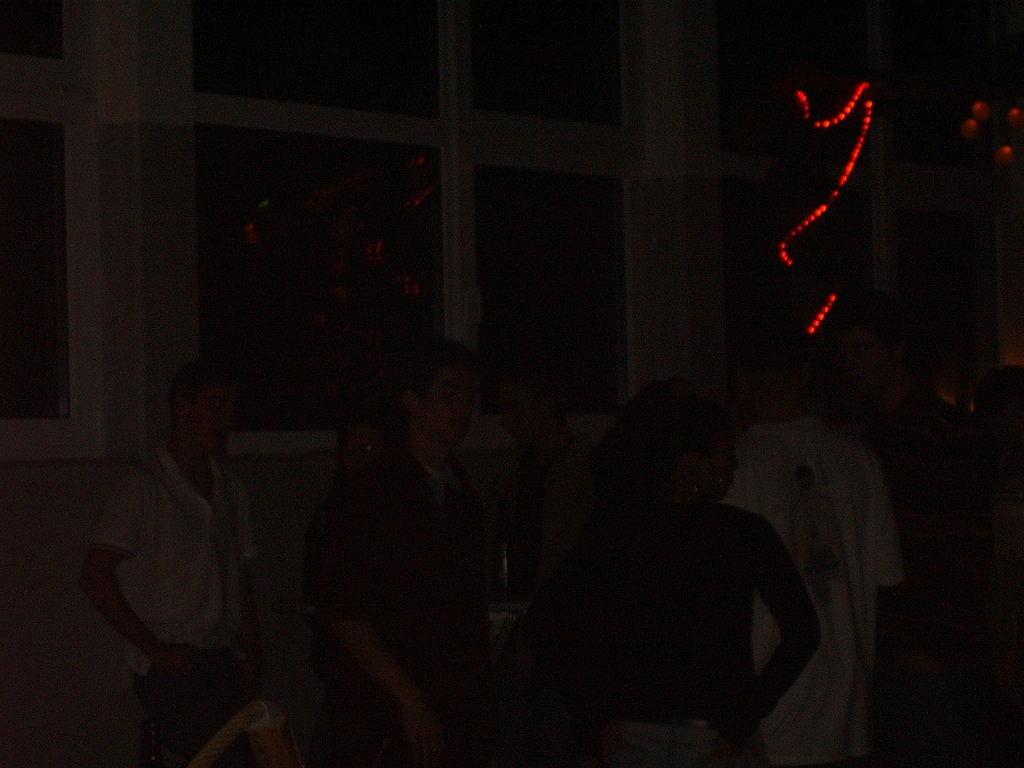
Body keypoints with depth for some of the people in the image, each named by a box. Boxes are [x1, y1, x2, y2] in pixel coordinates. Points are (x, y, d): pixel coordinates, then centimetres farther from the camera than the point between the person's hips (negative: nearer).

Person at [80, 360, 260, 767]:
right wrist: (154, 649, -10)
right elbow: (95, 577, -8)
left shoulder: (230, 489, 16)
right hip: (169, 669, -6)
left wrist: (252, 653, 7)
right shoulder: (142, 490, -3)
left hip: (224, 663, 6)